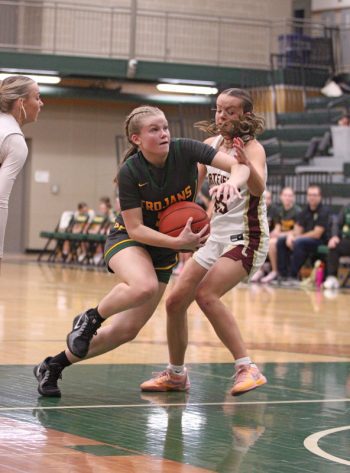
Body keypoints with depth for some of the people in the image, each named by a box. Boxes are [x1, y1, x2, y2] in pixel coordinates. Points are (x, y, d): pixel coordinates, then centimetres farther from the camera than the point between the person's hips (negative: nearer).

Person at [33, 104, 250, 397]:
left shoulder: (184, 150, -16)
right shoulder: (130, 172, -21)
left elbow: (240, 165, -23)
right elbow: (135, 229, -19)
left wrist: (232, 182, -46)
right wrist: (178, 243, -32)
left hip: (163, 250, 4)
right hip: (127, 240, -4)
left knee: (127, 330, 1)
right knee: (144, 286, -39)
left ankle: (54, 365, 16)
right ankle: (90, 320, -11)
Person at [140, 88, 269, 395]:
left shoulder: (252, 148, -13)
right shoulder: (211, 145, 7)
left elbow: (258, 189, -33)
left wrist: (244, 162, -51)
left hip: (246, 238, -8)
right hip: (217, 237, 8)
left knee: (206, 294, -27)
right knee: (175, 301, 5)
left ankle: (248, 369, -24)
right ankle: (176, 375, 22)